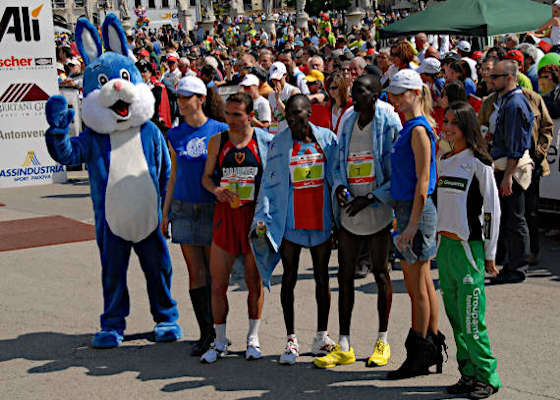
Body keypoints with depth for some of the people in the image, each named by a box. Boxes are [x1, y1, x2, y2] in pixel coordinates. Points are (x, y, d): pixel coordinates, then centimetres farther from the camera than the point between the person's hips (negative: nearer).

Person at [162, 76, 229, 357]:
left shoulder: (220, 131, -2)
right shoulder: (175, 135, 8)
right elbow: (174, 176, 14)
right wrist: (165, 212, 12)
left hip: (214, 208, -3)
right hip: (184, 208, 3)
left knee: (214, 272, 2)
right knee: (195, 273, 1)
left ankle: (218, 331, 15)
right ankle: (206, 334, 8)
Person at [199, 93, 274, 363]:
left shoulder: (265, 141, 0)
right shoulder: (217, 142, 5)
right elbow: (206, 176, 13)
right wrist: (216, 189, -9)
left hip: (256, 216, -1)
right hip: (226, 213, 1)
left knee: (255, 281, 8)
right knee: (218, 282, 1)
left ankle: (253, 338, 24)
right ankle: (220, 342, 16)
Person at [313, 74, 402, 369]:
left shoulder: (389, 123, -8)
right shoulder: (347, 123, 10)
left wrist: (371, 198, -16)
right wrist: (340, 186, -2)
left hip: (378, 211, -5)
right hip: (350, 211, 5)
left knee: (381, 274, 6)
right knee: (345, 275, 5)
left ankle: (382, 341, 19)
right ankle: (343, 346, 12)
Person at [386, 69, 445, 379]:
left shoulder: (419, 129, -15)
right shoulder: (409, 127, 14)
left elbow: (423, 182, -19)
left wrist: (412, 223, -21)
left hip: (417, 212, -10)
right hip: (409, 209, 10)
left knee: (417, 287, -2)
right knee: (424, 284, 14)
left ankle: (419, 356, 7)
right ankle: (433, 348, 23)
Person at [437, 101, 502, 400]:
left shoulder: (478, 162, -7)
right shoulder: (443, 161, 13)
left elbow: (492, 209, -6)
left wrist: (490, 254, -7)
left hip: (469, 246, -7)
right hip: (444, 244, 7)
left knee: (471, 318, -7)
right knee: (454, 314, 9)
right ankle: (468, 374, 17)